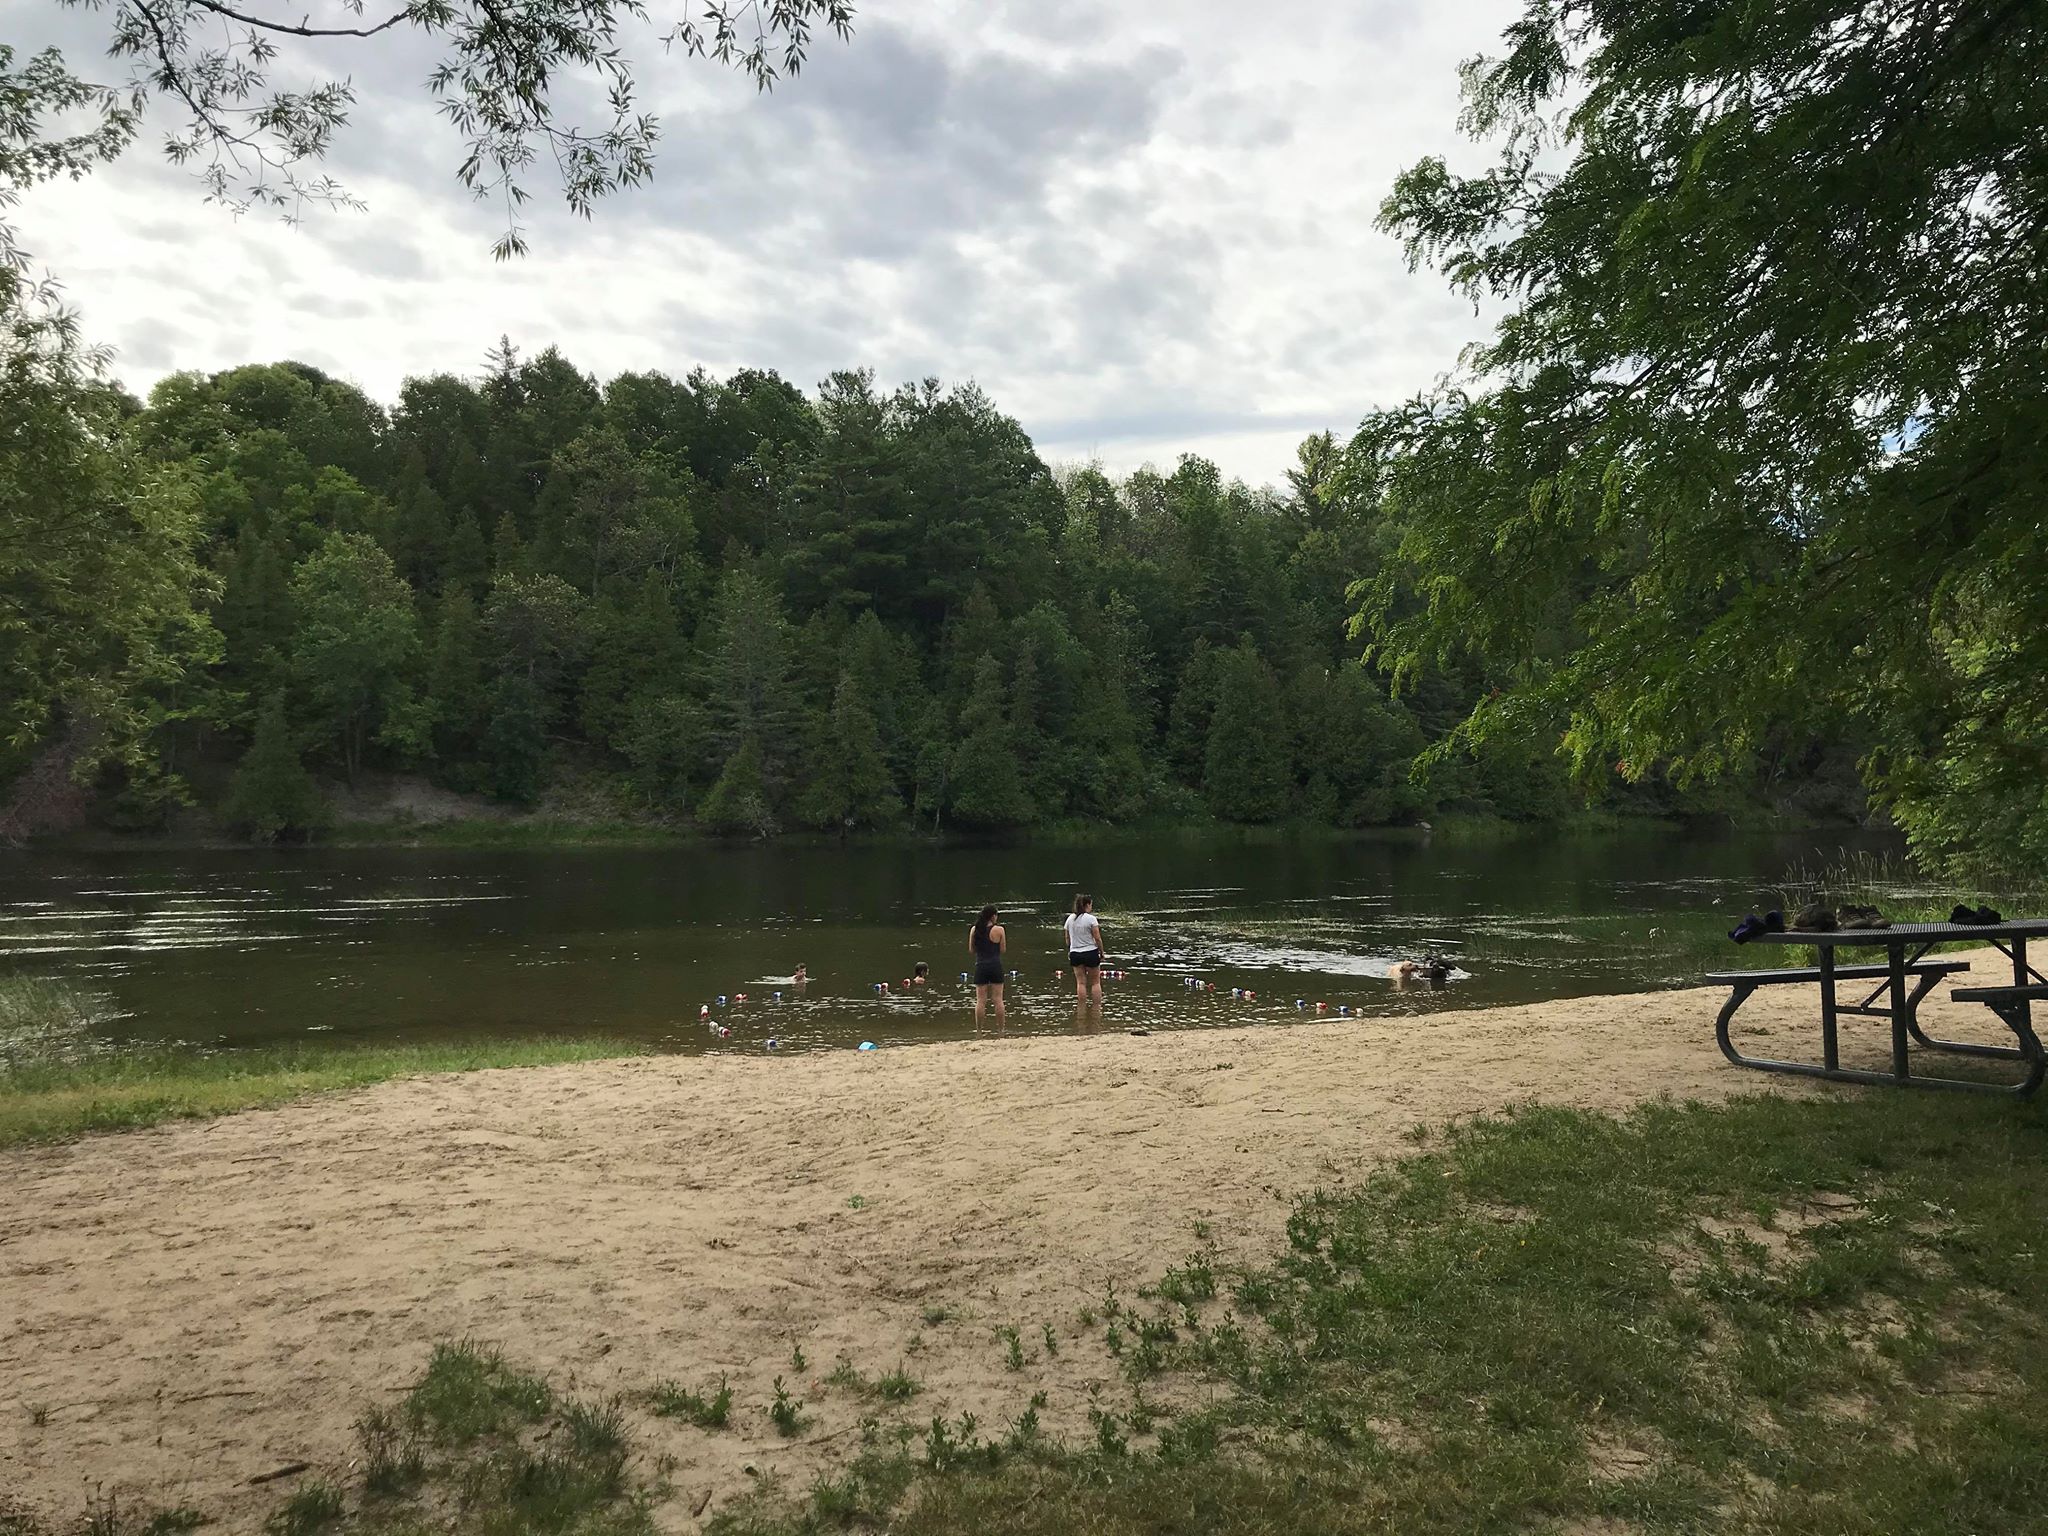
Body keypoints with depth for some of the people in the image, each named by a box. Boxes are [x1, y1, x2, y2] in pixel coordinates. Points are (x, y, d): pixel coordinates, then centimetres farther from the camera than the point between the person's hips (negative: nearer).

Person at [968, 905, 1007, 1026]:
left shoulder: (975, 930, 2)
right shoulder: (999, 929, -6)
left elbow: (971, 949, 8)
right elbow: (1002, 950, -2)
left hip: (981, 966, 2)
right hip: (996, 966, -2)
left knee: (980, 1000, 5)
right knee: (998, 999, 4)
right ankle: (1001, 1029, 7)